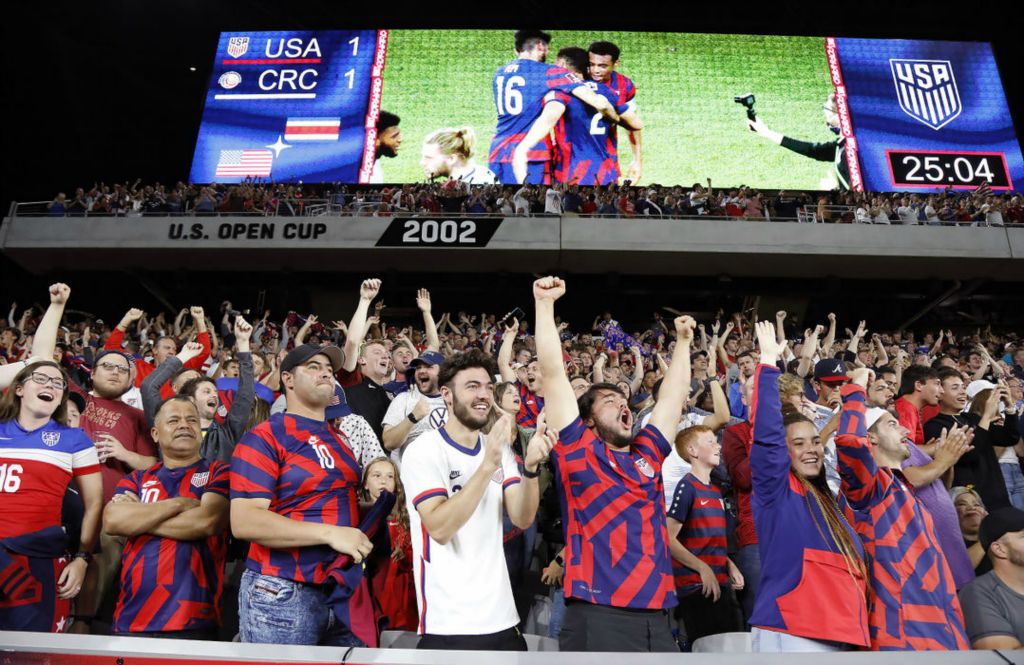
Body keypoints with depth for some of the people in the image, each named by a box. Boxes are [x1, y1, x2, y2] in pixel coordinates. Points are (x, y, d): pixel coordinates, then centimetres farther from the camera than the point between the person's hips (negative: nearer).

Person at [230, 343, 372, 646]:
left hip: (343, 589, 7)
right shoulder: (264, 437, -9)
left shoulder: (338, 438, 13)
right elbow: (244, 521, -19)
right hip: (283, 593, -6)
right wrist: (329, 533, -22)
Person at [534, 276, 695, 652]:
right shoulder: (578, 449, 1)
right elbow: (553, 373, -5)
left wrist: (683, 342, 30)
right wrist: (545, 303, -6)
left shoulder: (647, 452, 15)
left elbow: (673, 398, 25)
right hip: (597, 616, -5)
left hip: (657, 617, 6)